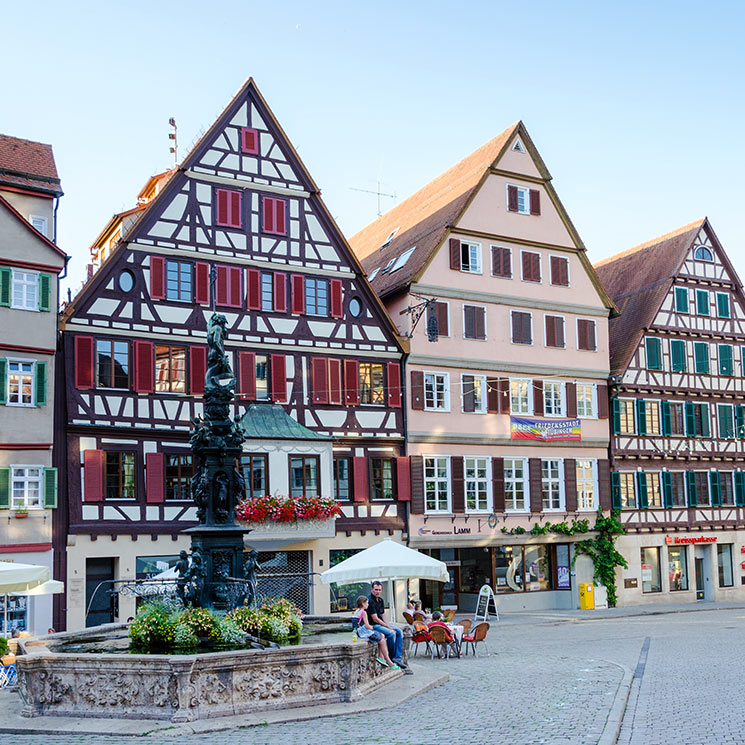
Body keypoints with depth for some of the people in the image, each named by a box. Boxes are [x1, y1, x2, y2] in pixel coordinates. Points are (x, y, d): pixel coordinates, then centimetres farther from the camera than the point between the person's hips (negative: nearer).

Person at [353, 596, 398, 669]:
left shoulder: (356, 611, 14)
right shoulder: (363, 612, -16)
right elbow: (367, 626, -19)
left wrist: (370, 627, 15)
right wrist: (371, 628, 1)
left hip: (359, 631, 10)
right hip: (364, 633, -10)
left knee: (382, 636, 15)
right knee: (382, 641, -4)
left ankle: (381, 657, 9)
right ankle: (389, 662, 0)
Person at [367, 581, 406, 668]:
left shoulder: (381, 600, 12)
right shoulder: (370, 601, -17)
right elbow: (375, 619, -19)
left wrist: (386, 625, -1)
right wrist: (388, 627, -15)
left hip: (381, 624, 9)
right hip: (373, 626, -9)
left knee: (399, 632, -6)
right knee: (391, 633, -27)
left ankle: (398, 657, -14)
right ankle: (392, 657, -10)